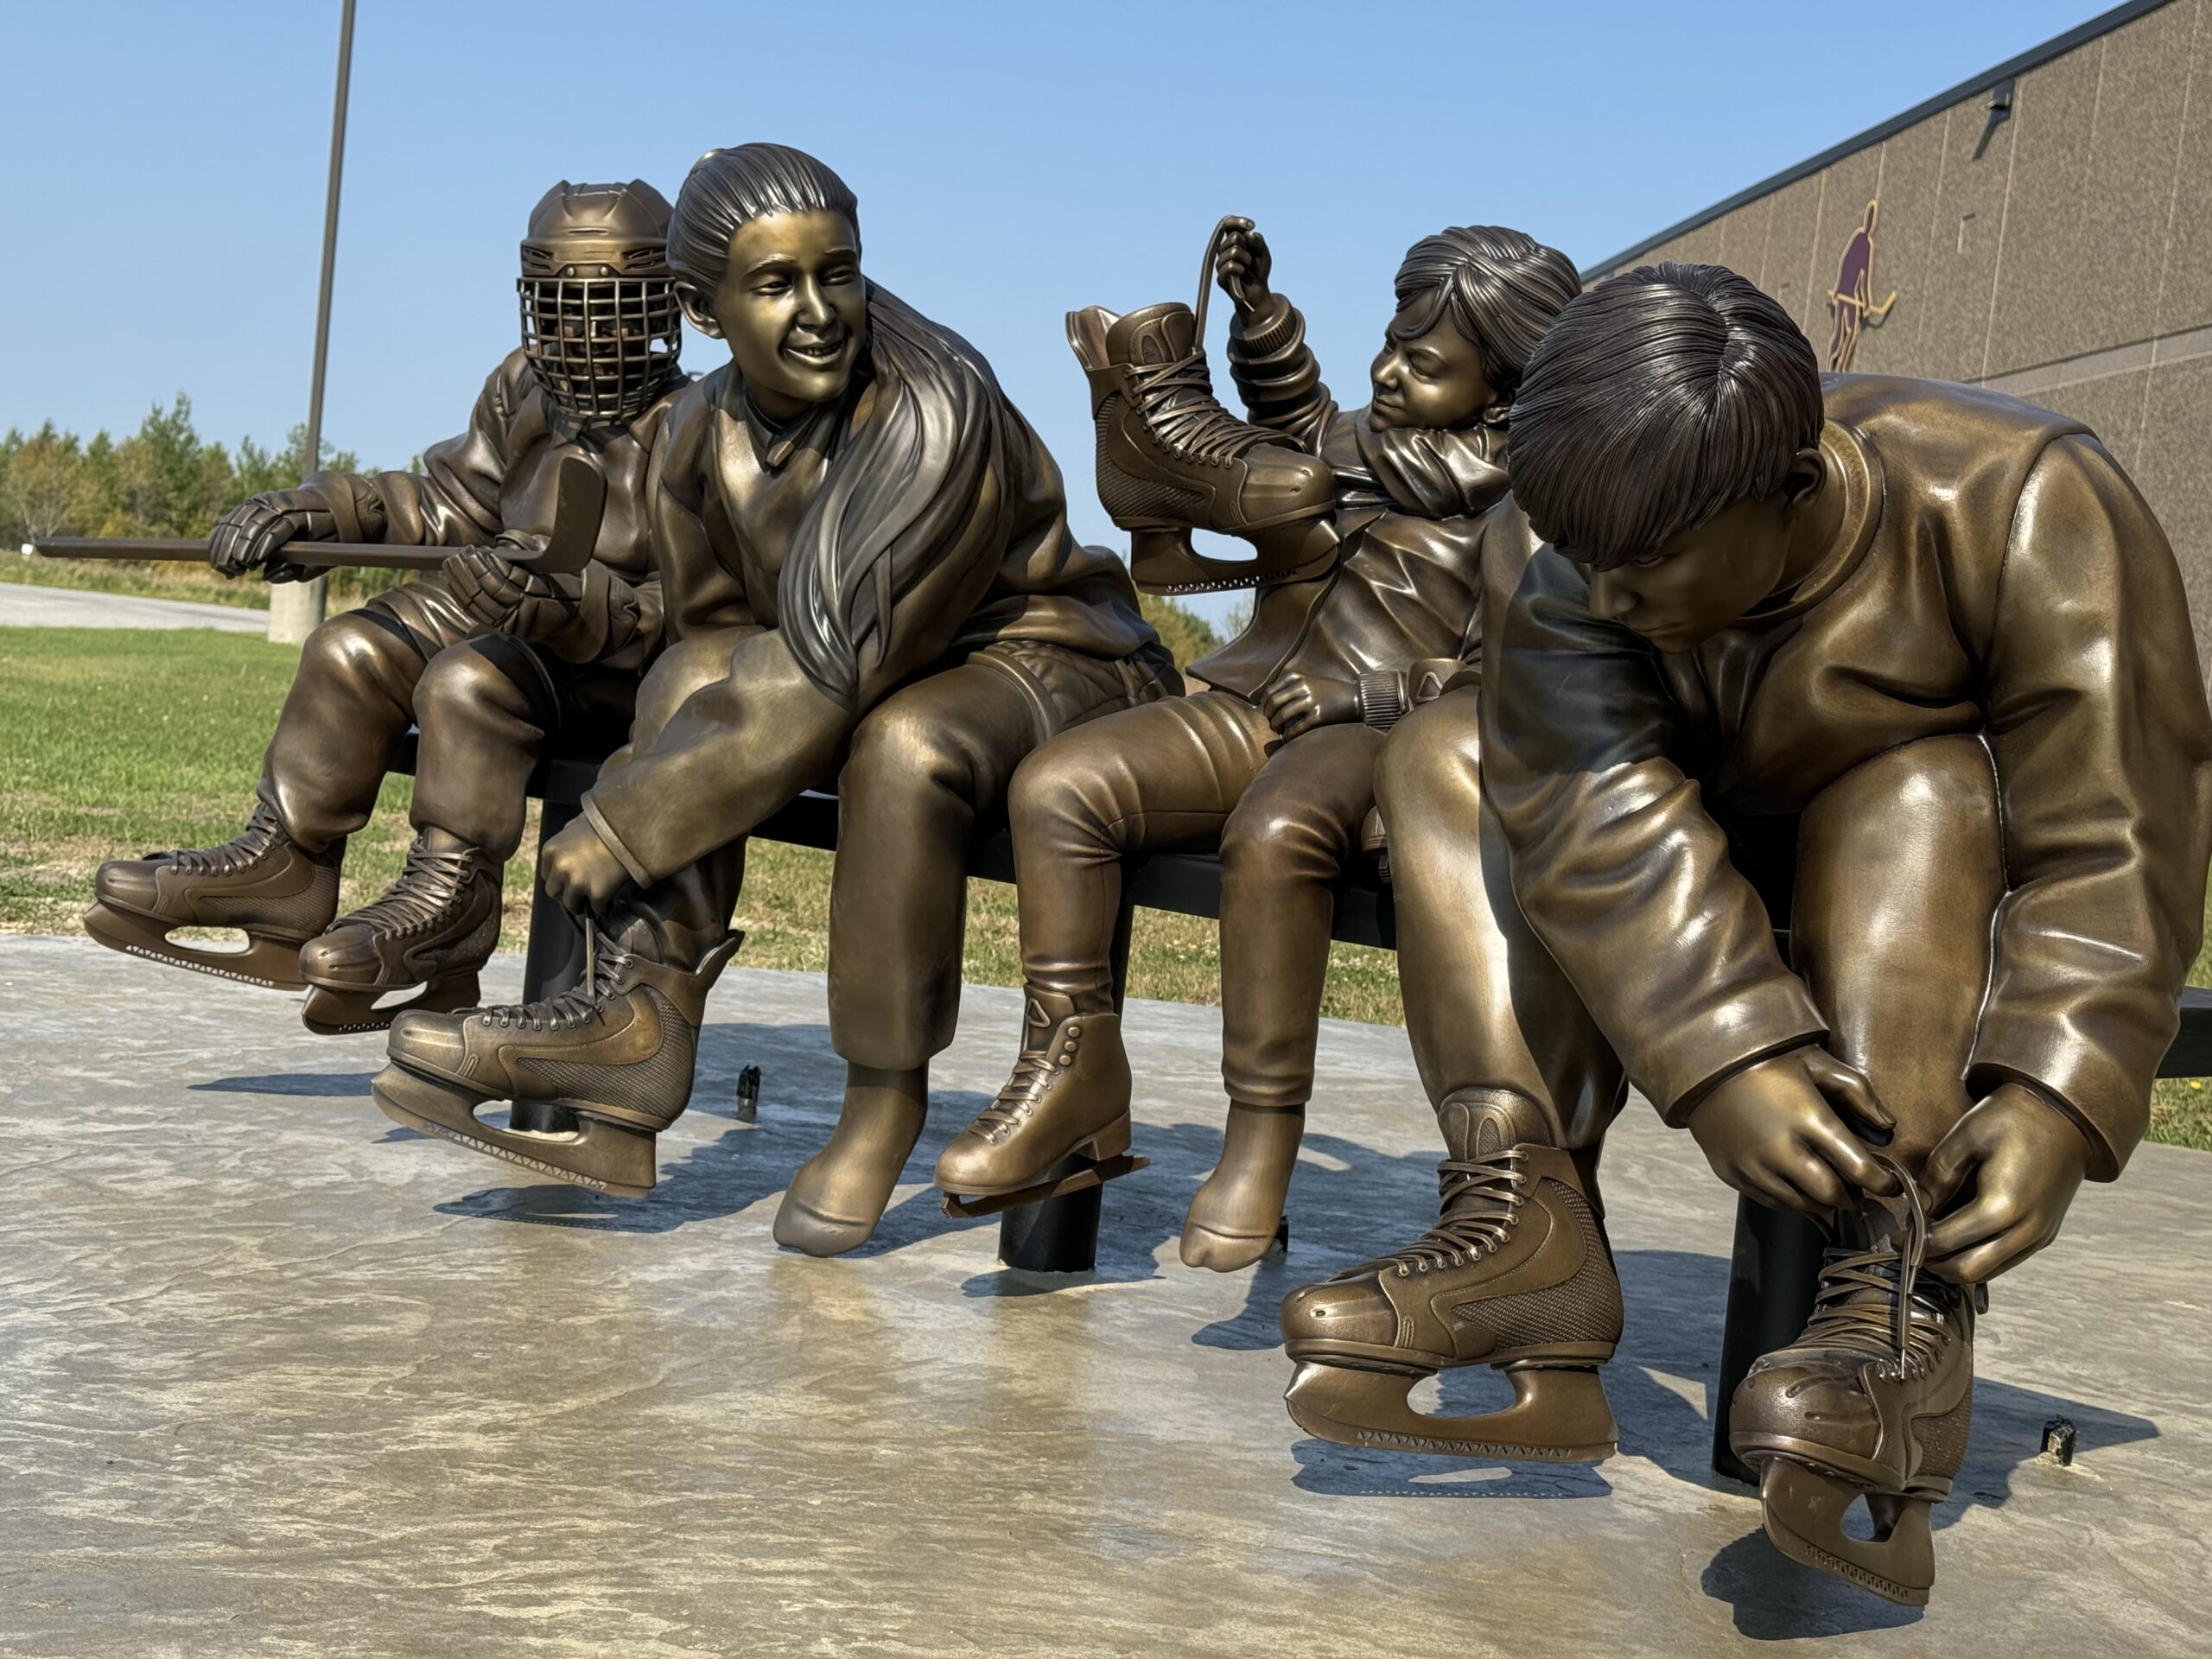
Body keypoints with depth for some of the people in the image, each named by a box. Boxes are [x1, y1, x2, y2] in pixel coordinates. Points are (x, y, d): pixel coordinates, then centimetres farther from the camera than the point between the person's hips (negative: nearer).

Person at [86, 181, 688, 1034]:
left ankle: (446, 897, -23)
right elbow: (448, 506, 17)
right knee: (356, 651, -3)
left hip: (630, 677, -8)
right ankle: (281, 867, 1)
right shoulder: (522, 390, 5)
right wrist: (315, 508, 4)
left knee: (473, 680, -31)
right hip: (514, 623, 8)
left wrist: (565, 601, -41)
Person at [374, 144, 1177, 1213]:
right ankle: (638, 1019, -21)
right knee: (692, 682, -15)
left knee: (905, 744, -35)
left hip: (1044, 660, -6)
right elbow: (722, 637, 1)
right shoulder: (704, 439, -6)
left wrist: (623, 827, -29)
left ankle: (885, 1101, -20)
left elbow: (836, 671, -31)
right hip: (864, 670, 7)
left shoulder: (935, 413, -28)